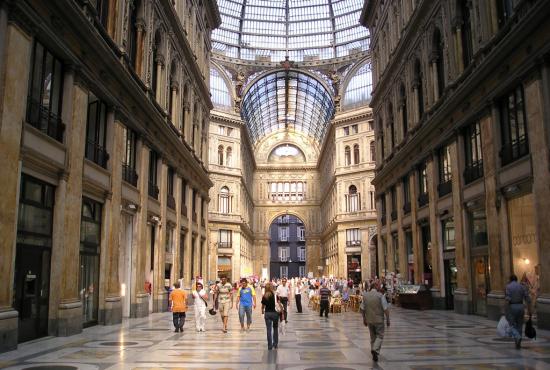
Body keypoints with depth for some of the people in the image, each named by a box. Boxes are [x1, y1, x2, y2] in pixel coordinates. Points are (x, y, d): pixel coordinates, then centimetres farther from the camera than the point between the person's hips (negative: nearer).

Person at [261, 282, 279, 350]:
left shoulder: (264, 296, -4)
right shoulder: (275, 295, -9)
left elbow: (263, 306, 5)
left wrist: (262, 311, 26)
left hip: (267, 313, 0)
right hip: (275, 313, 0)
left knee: (269, 330, 5)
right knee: (275, 328, 18)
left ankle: (270, 345, 4)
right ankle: (275, 344, 21)